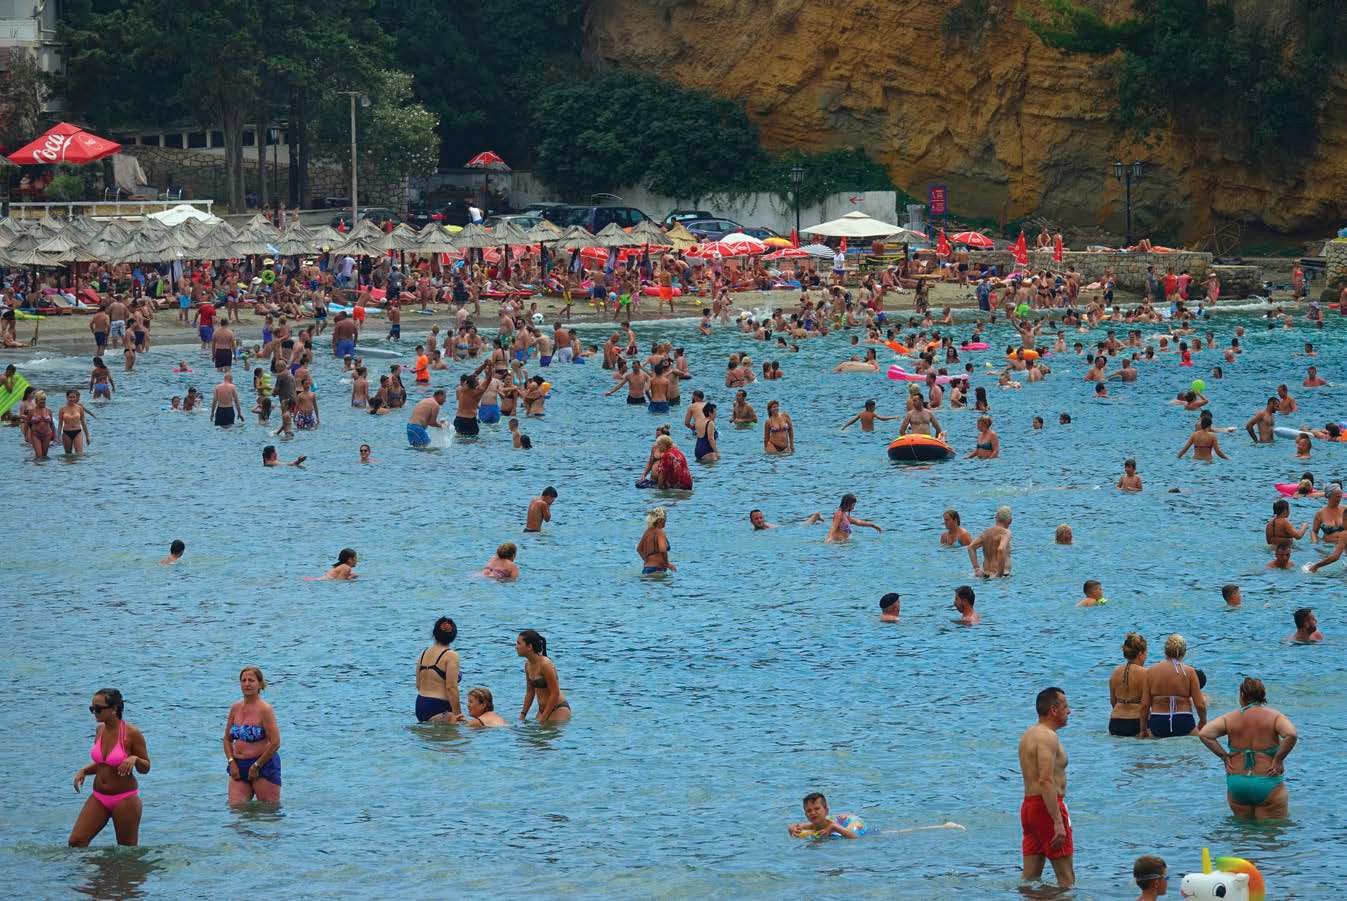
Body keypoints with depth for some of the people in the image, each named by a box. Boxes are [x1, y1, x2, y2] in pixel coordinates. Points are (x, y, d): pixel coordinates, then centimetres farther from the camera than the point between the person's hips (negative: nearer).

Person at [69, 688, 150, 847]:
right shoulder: (100, 730, 4)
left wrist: (134, 759, -27)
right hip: (99, 798, 6)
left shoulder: (132, 734, -14)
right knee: (75, 842, -6)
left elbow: (145, 768, -6)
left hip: (125, 799, -6)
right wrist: (84, 771, 0)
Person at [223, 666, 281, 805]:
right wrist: (232, 762, -1)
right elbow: (227, 739, 14)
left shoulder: (264, 710, -11)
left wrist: (257, 766, -13)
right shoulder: (236, 708, 8)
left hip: (263, 765, -6)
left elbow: (275, 743, -15)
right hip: (238, 766, 6)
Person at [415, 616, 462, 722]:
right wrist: (457, 713, -9)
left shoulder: (424, 653, 13)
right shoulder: (451, 655, -7)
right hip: (438, 707, -7)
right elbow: (451, 687, -13)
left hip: (420, 704, 7)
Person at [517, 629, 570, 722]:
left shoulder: (545, 665, -20)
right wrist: (523, 714, 10)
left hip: (559, 709, -8)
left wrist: (543, 718, -19)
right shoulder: (528, 664, 5)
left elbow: (555, 693, -20)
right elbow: (530, 692, 16)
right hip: (542, 710, 8)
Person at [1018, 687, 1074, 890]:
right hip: (1048, 806, -10)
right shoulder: (1048, 737, -14)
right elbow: (1046, 781, -24)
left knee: (1029, 878, 9)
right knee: (1066, 879, -6)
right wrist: (1058, 823, -27)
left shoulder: (1028, 734, 17)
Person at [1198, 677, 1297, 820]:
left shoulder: (1229, 718, 2)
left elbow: (1204, 734, -9)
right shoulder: (1275, 716, -3)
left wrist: (1224, 757, -1)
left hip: (1236, 784, 2)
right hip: (1268, 784, -2)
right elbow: (1291, 735, -20)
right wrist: (1278, 759, -8)